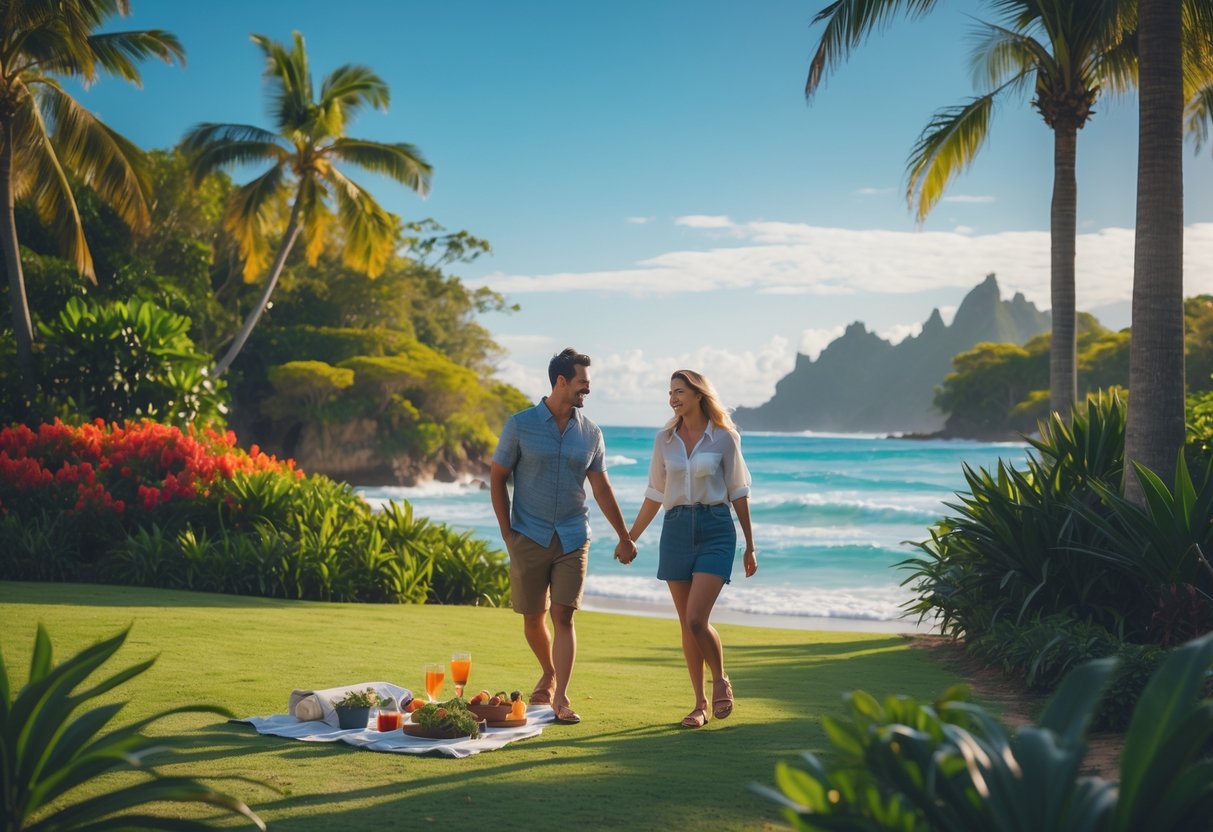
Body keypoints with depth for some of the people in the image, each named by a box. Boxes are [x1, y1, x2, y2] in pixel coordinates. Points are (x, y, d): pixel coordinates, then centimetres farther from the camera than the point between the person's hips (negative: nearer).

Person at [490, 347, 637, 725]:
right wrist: (507, 534, -3)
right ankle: (549, 675, 34)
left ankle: (561, 698, -7)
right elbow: (497, 478, 1)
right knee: (533, 616, 8)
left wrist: (624, 537, 9)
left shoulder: (590, 433, 5)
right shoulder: (520, 424, -3)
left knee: (563, 616, -7)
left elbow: (601, 488, 11)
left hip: (573, 538, 1)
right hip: (529, 537, -1)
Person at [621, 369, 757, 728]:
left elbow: (738, 493, 2)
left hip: (715, 529, -4)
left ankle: (721, 680, 12)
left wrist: (750, 546, 4)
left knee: (697, 620, -15)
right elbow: (654, 495, 14)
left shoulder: (724, 438, -2)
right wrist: (630, 539, 14)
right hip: (676, 530, 4)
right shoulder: (665, 440, 7)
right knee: (687, 624, 5)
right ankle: (700, 704, 15)